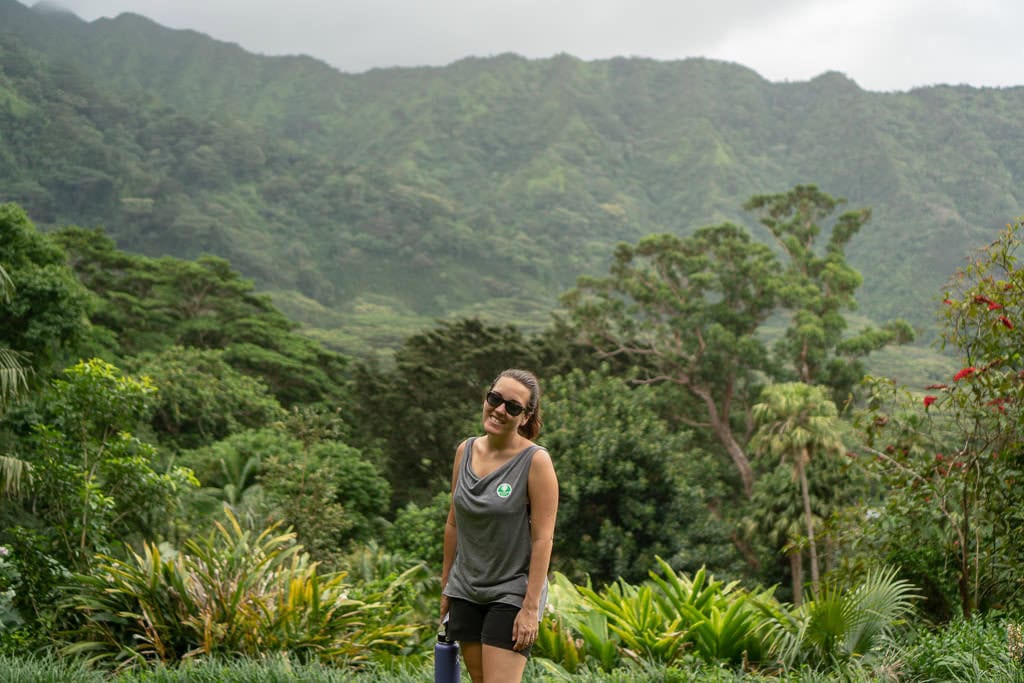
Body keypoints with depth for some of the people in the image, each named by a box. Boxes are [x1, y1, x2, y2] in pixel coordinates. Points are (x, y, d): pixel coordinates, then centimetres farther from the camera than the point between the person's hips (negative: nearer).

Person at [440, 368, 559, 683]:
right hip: (466, 591, 6)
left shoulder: (536, 461, -14)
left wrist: (531, 608, -18)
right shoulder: (465, 451, 2)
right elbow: (454, 523, 10)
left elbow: (543, 539, -16)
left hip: (511, 594, -6)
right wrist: (445, 585, 13)